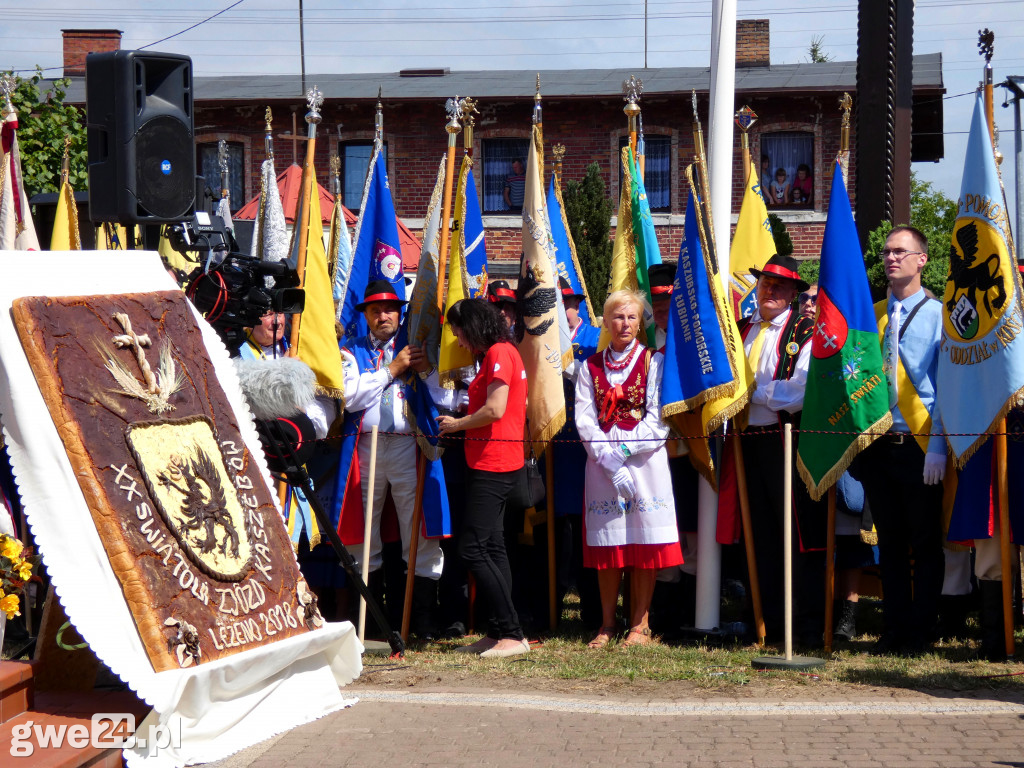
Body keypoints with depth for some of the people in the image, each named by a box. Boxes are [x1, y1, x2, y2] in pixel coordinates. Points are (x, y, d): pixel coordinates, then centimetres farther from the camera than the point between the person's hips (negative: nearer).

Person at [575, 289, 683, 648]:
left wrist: (623, 450, -13)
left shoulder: (654, 362, 6)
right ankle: (607, 624, 10)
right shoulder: (591, 367, 11)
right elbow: (584, 420, 2)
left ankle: (640, 623, 3)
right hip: (602, 465, 2)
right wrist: (610, 461, -11)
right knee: (606, 545, 2)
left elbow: (658, 417, -3)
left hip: (645, 459, -2)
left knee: (644, 544, -3)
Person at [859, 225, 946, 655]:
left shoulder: (938, 315, -2)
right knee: (889, 541, 9)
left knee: (925, 542, 3)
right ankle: (894, 629, 17)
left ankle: (920, 632, 11)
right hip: (877, 443, 4)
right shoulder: (870, 316, 12)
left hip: (919, 444, -4)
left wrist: (938, 447, -13)